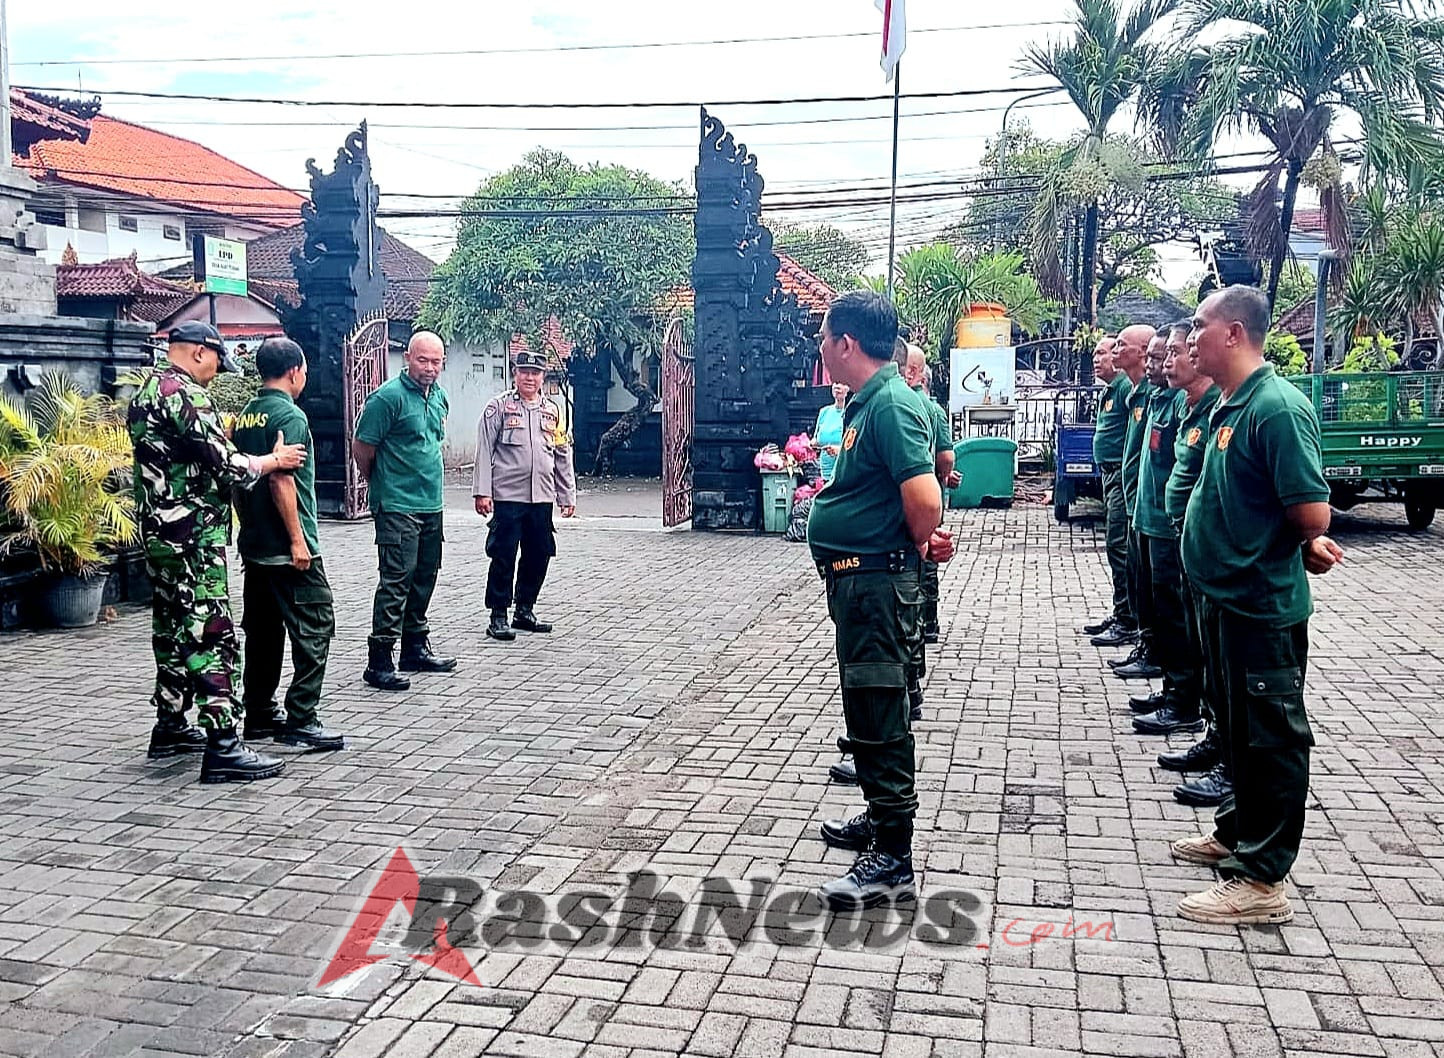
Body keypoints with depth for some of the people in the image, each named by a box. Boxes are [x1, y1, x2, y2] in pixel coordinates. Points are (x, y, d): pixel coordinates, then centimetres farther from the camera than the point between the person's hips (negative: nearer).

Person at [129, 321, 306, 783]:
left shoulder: (146, 392, 16)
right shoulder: (184, 394, -16)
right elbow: (227, 465, -19)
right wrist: (274, 460, -4)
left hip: (159, 533, 10)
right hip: (193, 537, -10)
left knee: (173, 628, 18)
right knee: (211, 635, -10)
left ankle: (170, 726, 28)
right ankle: (222, 747, -10)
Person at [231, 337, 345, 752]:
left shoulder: (244, 417, 12)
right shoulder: (290, 416, -13)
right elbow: (282, 480, -20)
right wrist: (297, 539, -18)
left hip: (253, 544, 9)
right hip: (288, 547, -9)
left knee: (263, 630, 15)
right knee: (315, 628, -3)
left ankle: (259, 716, 21)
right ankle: (301, 721, -4)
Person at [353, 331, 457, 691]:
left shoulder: (439, 395, 12)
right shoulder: (389, 397, -14)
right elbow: (362, 447, -10)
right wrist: (379, 484, 4)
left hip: (431, 503, 8)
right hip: (397, 506, -8)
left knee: (424, 578, 15)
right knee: (396, 580, -10)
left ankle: (416, 648, 27)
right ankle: (379, 663, -6)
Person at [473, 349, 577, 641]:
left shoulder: (553, 410, 13)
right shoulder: (499, 406, 0)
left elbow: (563, 456, 16)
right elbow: (484, 450, -3)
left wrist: (568, 495, 13)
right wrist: (482, 491, -10)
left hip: (542, 497, 5)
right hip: (507, 496, -5)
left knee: (539, 556, 9)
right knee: (503, 556, -2)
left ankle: (525, 610, 24)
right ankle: (498, 617, 7)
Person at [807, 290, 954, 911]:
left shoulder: (890, 403, -19)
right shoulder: (866, 399, 12)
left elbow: (925, 497, -29)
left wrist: (920, 545, -10)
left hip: (875, 578, -10)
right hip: (855, 577, 10)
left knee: (879, 714, -4)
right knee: (866, 707, 21)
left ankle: (892, 861, 5)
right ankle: (880, 818, 37)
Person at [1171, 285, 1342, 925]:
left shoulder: (1277, 407, -21)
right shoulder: (1231, 406, 9)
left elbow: (1312, 514, -24)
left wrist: (1303, 545, -4)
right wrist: (1304, 542, 0)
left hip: (1262, 603, -9)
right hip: (1225, 596, 9)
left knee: (1270, 739, 2)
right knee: (1237, 728, 22)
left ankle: (1261, 881, 12)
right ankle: (1237, 833, 39)